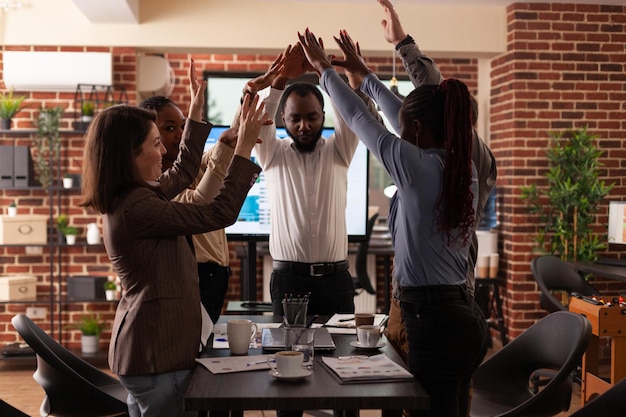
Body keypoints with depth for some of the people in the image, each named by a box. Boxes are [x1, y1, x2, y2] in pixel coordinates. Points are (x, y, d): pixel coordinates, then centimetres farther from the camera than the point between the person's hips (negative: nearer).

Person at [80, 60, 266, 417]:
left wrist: (196, 116, 28)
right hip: (159, 351, -10)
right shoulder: (135, 207, -23)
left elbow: (182, 174, 24)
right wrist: (244, 149, -16)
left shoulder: (130, 197, 8)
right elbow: (221, 213, -21)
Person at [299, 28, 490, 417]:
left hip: (435, 324, -8)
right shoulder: (465, 167, 8)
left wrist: (324, 68, 13)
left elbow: (360, 118, -1)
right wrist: (364, 72, 32)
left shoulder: (418, 166, -14)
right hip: (465, 316, 9)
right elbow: (401, 115, 21)